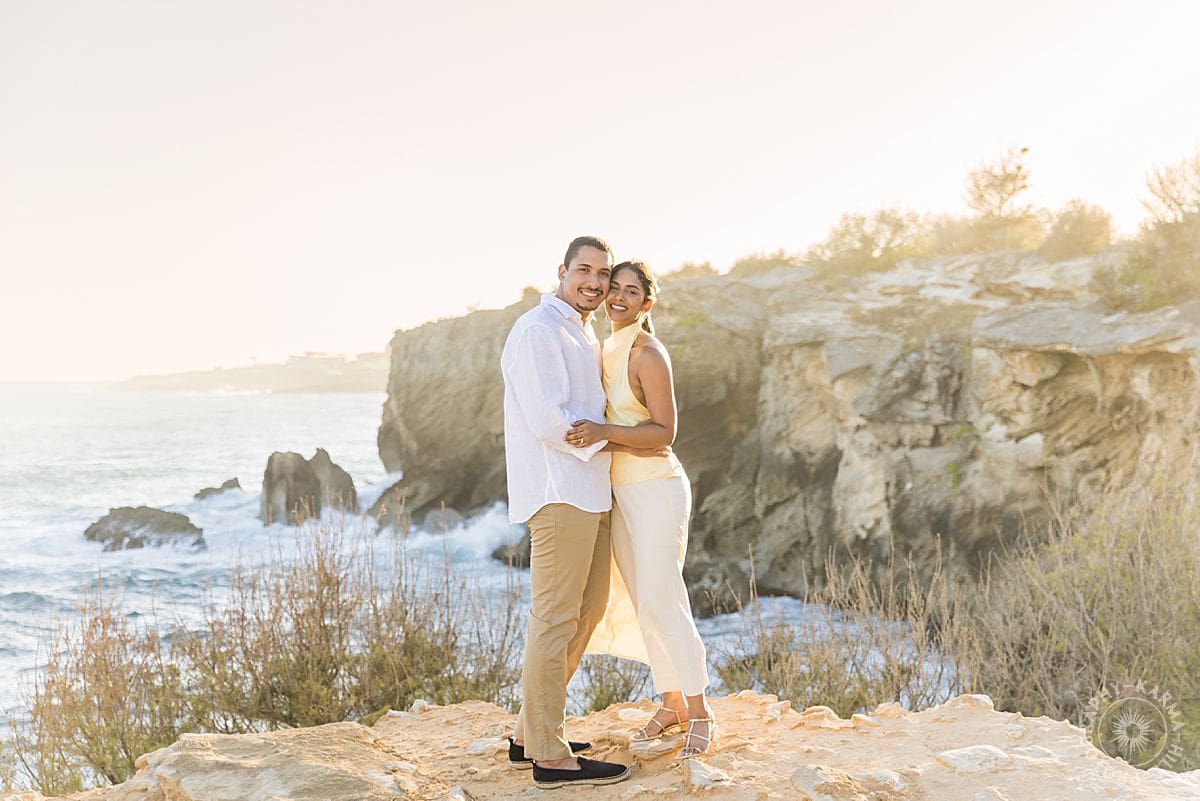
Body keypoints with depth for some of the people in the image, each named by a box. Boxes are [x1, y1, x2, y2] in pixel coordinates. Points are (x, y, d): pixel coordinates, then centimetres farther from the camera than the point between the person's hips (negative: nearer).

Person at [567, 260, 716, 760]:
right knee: (640, 601, 10)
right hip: (620, 492, 8)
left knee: (660, 600, -10)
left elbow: (665, 431, -17)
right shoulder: (608, 351, 13)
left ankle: (700, 713, 0)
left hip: (655, 489, -8)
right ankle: (671, 705, 20)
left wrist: (605, 431, -28)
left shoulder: (648, 354, -13)